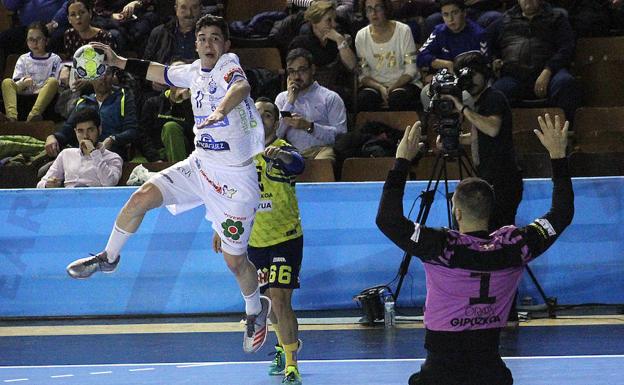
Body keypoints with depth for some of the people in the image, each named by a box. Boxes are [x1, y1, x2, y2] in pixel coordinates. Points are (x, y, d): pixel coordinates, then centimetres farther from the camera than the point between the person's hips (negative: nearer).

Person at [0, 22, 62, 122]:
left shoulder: (54, 59, 14)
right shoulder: (23, 59, 21)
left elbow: (58, 82, 3)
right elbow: (15, 82, 11)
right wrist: (23, 83, -13)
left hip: (44, 97, -2)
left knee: (52, 81, -31)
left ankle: (34, 113, -53)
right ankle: (11, 116, -46)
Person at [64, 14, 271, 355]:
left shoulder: (229, 64, -16)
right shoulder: (195, 71, 5)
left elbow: (241, 87, -41)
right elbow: (158, 72, 26)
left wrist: (220, 111, -61)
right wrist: (118, 62, 29)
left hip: (234, 179, -6)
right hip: (199, 165, 6)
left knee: (234, 259, 1)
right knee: (141, 198, -9)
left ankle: (256, 309, 29)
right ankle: (108, 258, 13)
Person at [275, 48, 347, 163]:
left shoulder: (330, 97, 12)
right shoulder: (282, 98, 23)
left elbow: (340, 135, -1)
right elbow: (276, 135, 9)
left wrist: (309, 127, -12)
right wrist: (290, 101, 7)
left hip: (322, 149, -2)